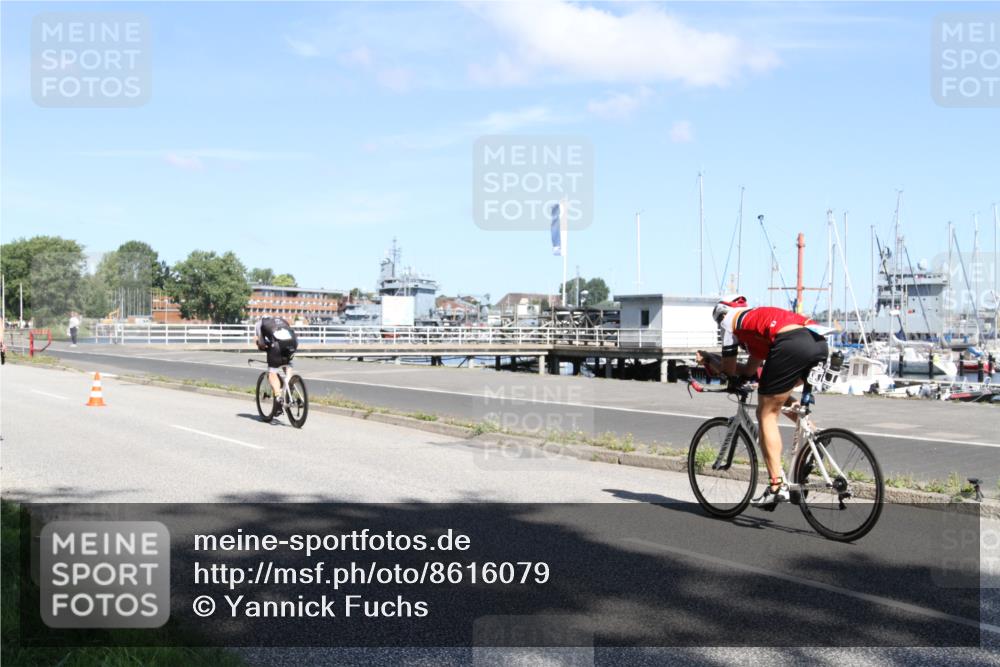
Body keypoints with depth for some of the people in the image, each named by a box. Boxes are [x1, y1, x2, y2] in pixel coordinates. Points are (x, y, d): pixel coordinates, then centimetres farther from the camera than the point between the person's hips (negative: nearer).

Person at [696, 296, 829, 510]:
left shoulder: (730, 320, 20)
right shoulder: (759, 318, 40)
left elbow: (729, 369, 22)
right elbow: (750, 370, 40)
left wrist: (708, 360, 39)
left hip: (792, 345, -8)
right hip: (820, 342, 8)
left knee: (766, 415, 4)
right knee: (779, 397, 32)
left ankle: (777, 486, 0)